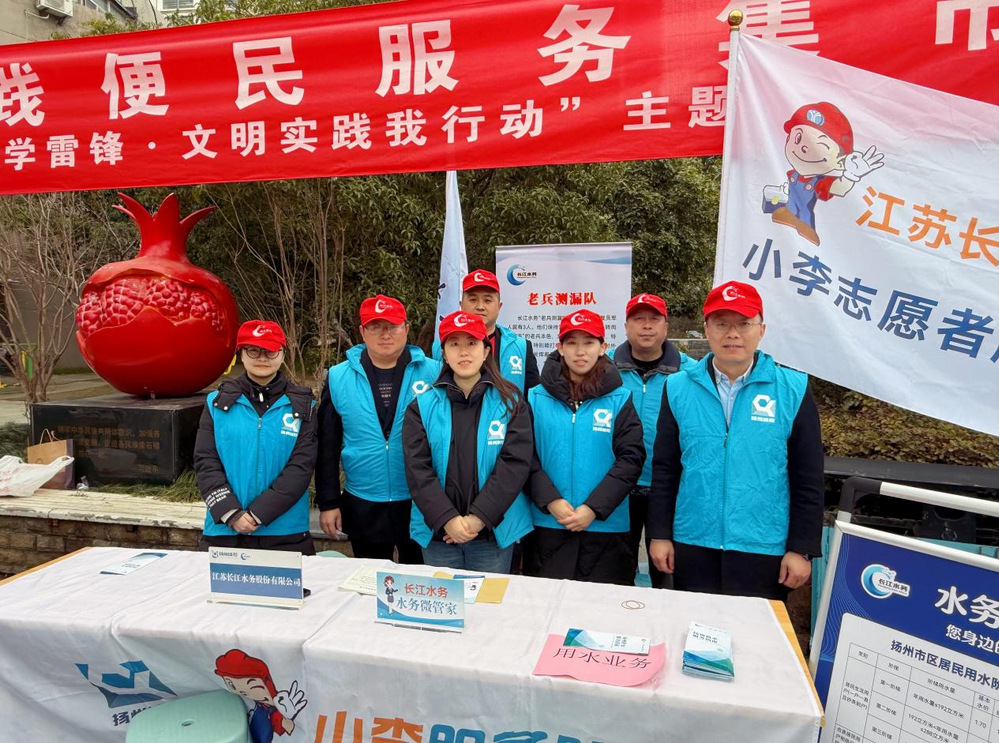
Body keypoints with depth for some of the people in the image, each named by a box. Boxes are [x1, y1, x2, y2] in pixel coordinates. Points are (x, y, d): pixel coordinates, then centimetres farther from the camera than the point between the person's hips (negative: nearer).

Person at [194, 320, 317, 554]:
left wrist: (258, 514, -15)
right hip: (223, 530, 2)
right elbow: (205, 461, -1)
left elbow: (301, 466, -8)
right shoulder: (218, 402, 5)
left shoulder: (301, 406, 1)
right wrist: (231, 513, -13)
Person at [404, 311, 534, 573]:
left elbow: (515, 464, -10)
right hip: (438, 532, 1)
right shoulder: (423, 406, 2)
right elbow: (417, 468, -6)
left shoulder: (510, 403, -1)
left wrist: (478, 518, -17)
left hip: (494, 531, -1)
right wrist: (448, 519, -17)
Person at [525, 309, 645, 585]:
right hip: (547, 525, 1)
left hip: (606, 528, -1)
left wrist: (593, 508, -13)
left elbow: (631, 458, -5)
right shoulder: (537, 398, 4)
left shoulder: (620, 399, 1)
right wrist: (550, 501, -14)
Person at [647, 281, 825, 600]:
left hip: (765, 551, -1)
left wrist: (802, 549, -2)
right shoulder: (679, 388, 1)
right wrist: (659, 534, 2)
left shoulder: (792, 389, -3)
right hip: (692, 548, 2)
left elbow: (808, 480, -1)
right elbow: (664, 469, 4)